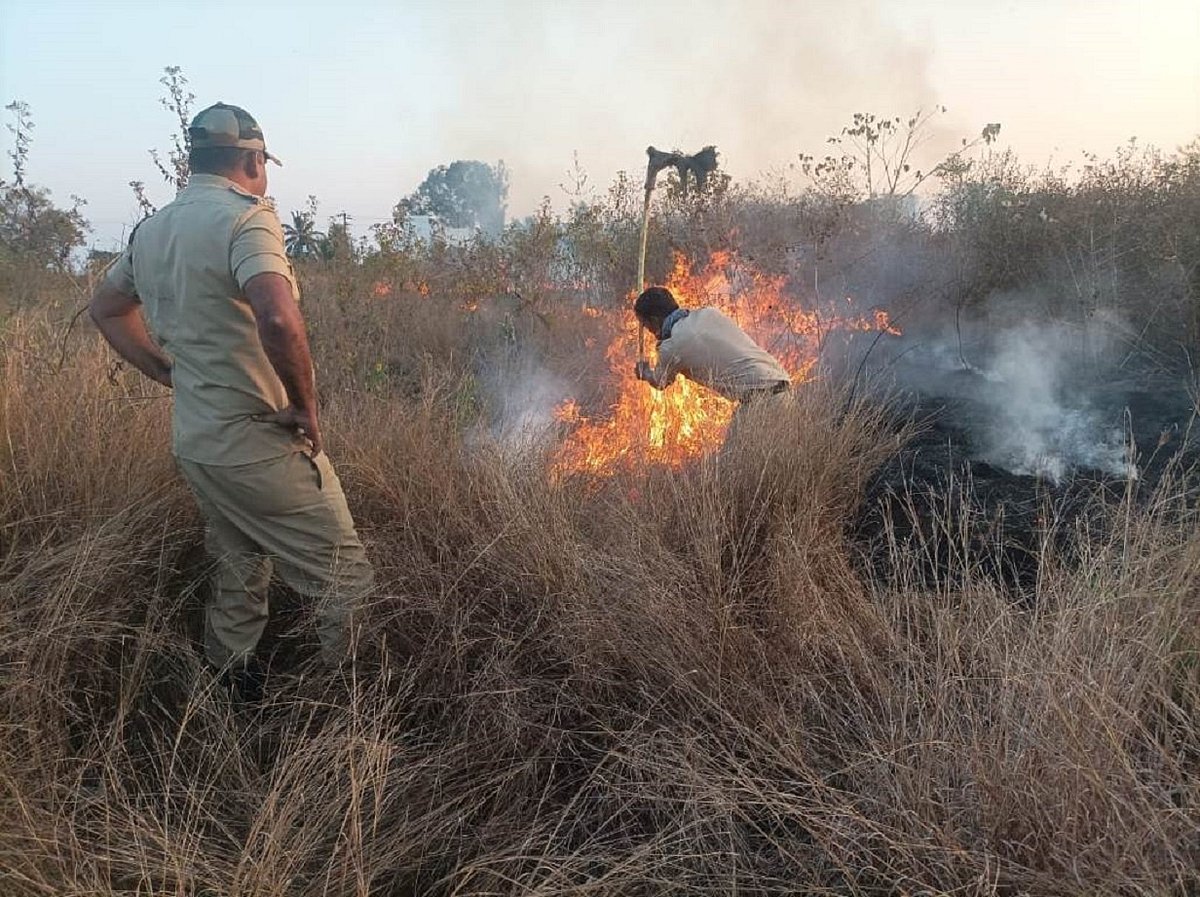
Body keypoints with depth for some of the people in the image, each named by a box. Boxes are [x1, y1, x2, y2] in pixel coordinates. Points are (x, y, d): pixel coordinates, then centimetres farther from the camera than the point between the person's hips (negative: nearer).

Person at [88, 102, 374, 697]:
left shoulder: (151, 229, 11)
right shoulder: (245, 217, -16)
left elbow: (106, 308, 25)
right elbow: (278, 319, -34)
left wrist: (172, 373, 18)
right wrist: (305, 405, -20)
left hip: (193, 441, 9)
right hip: (257, 444, -9)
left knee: (239, 572, 22)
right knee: (341, 575, 2)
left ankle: (233, 693, 35)